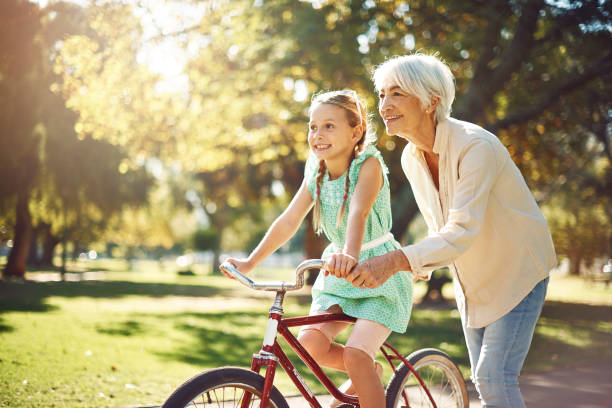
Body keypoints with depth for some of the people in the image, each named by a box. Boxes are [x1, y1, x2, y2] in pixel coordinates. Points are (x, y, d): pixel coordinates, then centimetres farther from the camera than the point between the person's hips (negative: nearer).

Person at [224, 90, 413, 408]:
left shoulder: (368, 164, -16)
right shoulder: (316, 172, 2)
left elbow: (359, 213, -34)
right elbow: (289, 220, 2)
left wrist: (349, 256, -52)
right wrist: (250, 262, -4)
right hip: (338, 275, 6)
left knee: (356, 355, -21)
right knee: (311, 342, -15)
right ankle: (368, 372, 14)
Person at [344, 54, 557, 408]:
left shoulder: (476, 146, -29)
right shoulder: (412, 158, -6)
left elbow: (463, 230, -40)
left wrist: (396, 261, -52)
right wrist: (422, 268, -7)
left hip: (518, 272, -7)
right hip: (473, 282, 7)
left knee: (494, 377, -15)